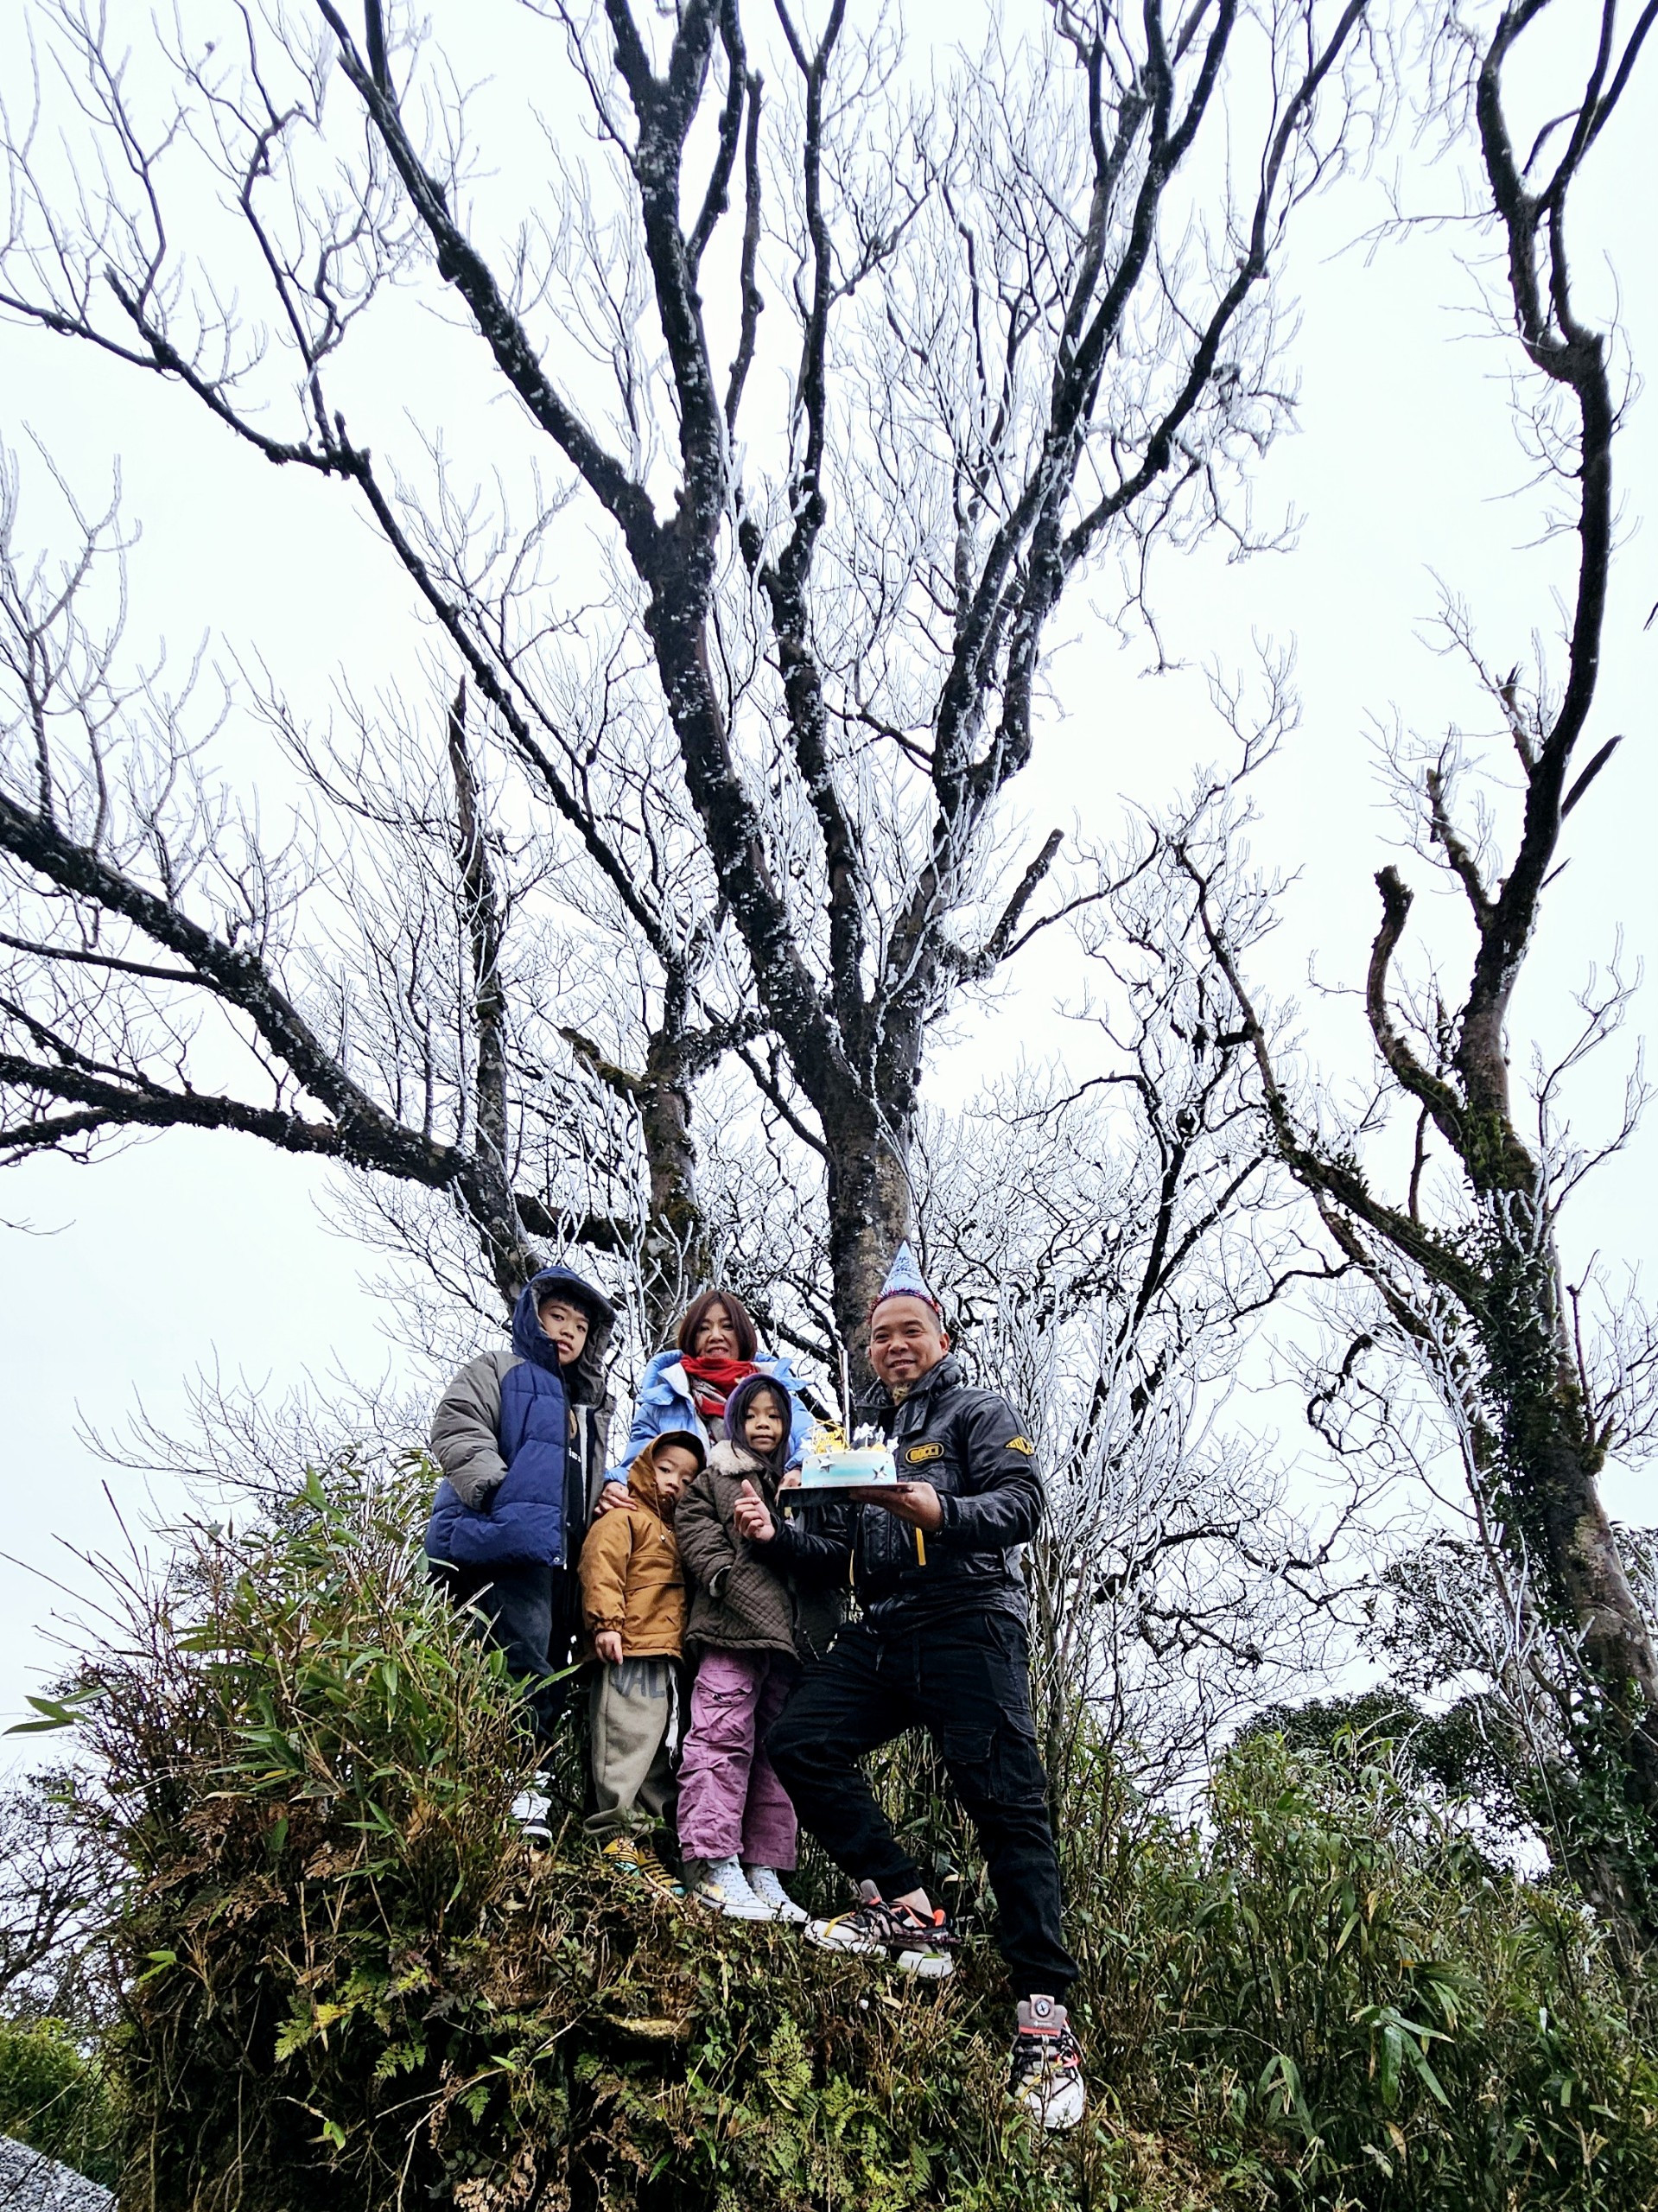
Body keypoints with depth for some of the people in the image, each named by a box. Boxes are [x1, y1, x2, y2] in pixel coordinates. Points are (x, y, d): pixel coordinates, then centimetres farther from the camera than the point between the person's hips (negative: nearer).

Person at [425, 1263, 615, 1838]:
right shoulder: (498, 1371, 9)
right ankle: (517, 1790, -16)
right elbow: (457, 1430, -8)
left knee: (550, 1680, 6)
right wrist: (501, 1494, -19)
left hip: (560, 1559, 9)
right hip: (503, 1545, -9)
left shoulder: (590, 1405, 32)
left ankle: (529, 1787, 9)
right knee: (526, 1670, -18)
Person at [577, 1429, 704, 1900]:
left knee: (661, 1754, 11)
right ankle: (617, 1835, -6)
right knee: (626, 1745, -10)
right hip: (630, 1654, -10)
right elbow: (600, 1568, -14)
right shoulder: (622, 1520, 0)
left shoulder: (674, 1531, 28)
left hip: (667, 1659, 10)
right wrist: (605, 1623, -24)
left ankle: (650, 1833, 17)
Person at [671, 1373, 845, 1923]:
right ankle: (714, 1864, -9)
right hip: (733, 1627, -4)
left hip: (793, 1632, 4)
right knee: (724, 1737, -12)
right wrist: (728, 1580, -17)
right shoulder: (713, 1479, 14)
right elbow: (696, 1534, -1)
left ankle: (764, 1869, 11)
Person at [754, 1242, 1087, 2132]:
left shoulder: (979, 1414, 7)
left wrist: (940, 1511, -28)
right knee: (799, 1742, -12)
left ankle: (1044, 2020, -8)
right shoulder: (864, 1436, 26)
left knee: (1007, 1806, -11)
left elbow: (1021, 1505, -10)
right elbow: (840, 1550, 24)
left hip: (966, 1625, -6)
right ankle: (908, 1910, -6)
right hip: (880, 1633, 6)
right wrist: (776, 1536, 4)